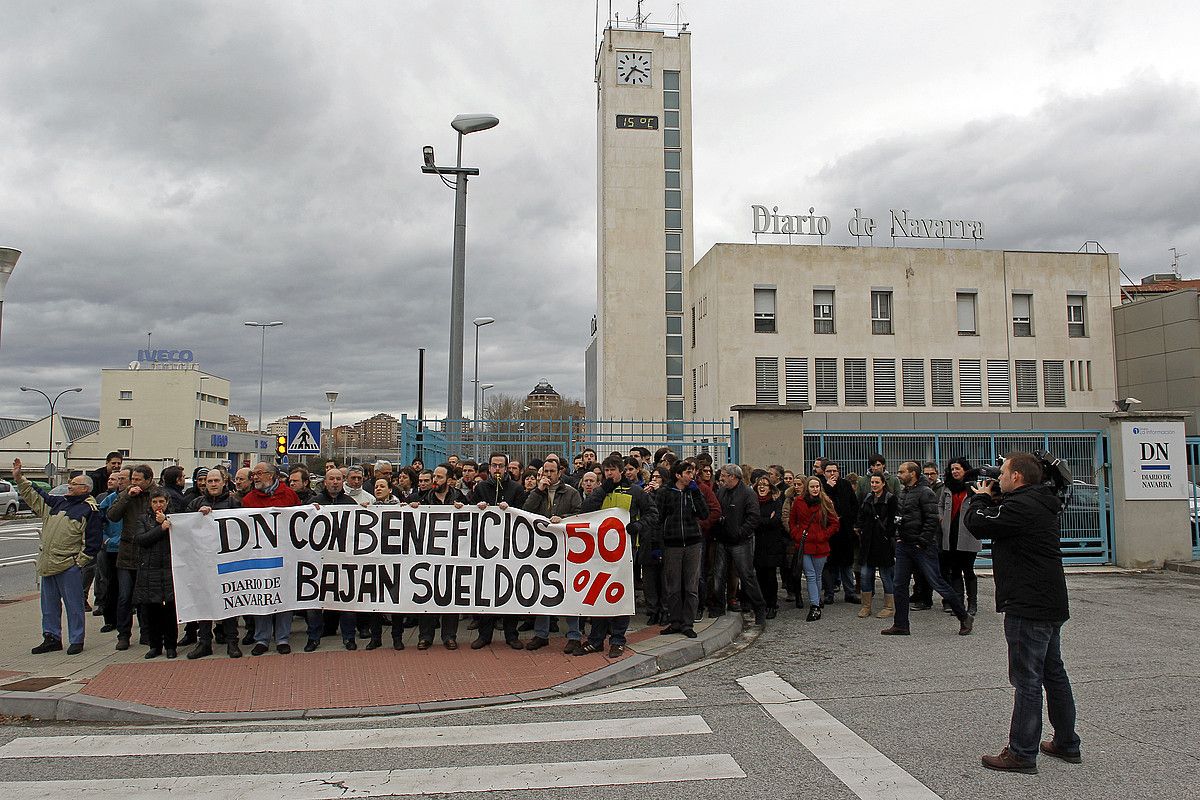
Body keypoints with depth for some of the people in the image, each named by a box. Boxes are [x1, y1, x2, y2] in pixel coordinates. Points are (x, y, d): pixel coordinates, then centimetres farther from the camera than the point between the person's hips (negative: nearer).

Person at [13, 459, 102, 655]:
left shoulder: (89, 510, -8)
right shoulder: (57, 503, 15)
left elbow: (92, 541, -10)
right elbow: (33, 498, 21)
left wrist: (80, 561, -13)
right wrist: (19, 478, 14)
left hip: (69, 567, -7)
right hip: (48, 564, 8)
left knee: (74, 604, 1)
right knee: (49, 604, 15)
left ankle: (77, 641, 9)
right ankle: (52, 638, 26)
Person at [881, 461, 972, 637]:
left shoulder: (925, 492, -13)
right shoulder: (902, 493, 14)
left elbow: (932, 520, -18)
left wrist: (922, 542, -18)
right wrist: (898, 536, 11)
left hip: (923, 547, -8)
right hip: (904, 546, 8)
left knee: (936, 582, -4)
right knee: (899, 584, 7)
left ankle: (964, 618, 12)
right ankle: (900, 625, 14)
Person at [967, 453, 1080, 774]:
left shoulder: (1021, 506, -20)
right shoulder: (1040, 504, 13)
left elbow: (977, 524, -18)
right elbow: (1002, 522, 22)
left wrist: (981, 498, 0)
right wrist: (994, 501, 9)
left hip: (1028, 608, -10)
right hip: (1050, 604, 10)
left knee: (1027, 680, -4)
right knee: (1054, 674, 19)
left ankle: (1022, 754, 4)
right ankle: (1067, 744, 30)